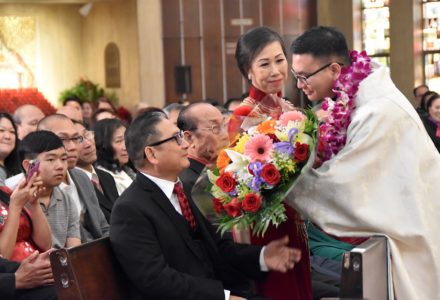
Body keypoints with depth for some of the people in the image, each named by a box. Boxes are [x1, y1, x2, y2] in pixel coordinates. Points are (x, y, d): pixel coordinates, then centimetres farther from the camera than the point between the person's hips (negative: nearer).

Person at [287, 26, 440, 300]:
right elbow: (345, 165, 7)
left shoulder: (380, 112, -28)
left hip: (408, 234, -8)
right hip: (392, 218, 8)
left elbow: (338, 185, -23)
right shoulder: (353, 97, -1)